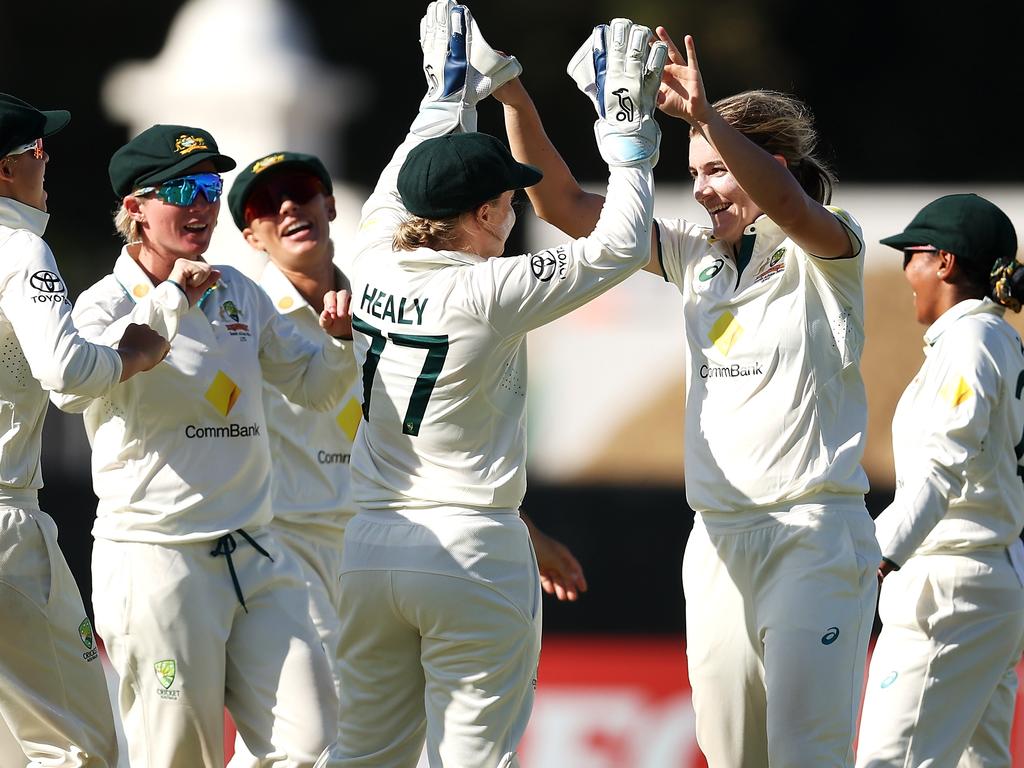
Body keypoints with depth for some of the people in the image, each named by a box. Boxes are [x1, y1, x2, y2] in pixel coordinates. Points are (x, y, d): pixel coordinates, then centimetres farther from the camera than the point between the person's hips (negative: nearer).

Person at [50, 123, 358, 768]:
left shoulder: (239, 294, 12)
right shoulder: (108, 303, -6)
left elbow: (315, 386, 23)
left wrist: (340, 338, 1)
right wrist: (170, 300, -27)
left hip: (256, 555, 6)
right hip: (155, 562, -6)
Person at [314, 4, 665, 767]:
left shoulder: (375, 268, 2)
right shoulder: (489, 294, -14)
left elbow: (394, 194, 24)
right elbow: (618, 245, -7)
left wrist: (451, 96, 31)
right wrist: (630, 135, 2)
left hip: (366, 546, 6)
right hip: (472, 545, -6)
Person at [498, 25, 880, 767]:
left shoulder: (825, 252, -5)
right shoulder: (697, 254, 12)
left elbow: (790, 210, -29)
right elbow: (562, 203, 10)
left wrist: (705, 116, -42)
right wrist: (516, 102, -3)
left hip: (812, 534, -6)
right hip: (720, 536, 6)